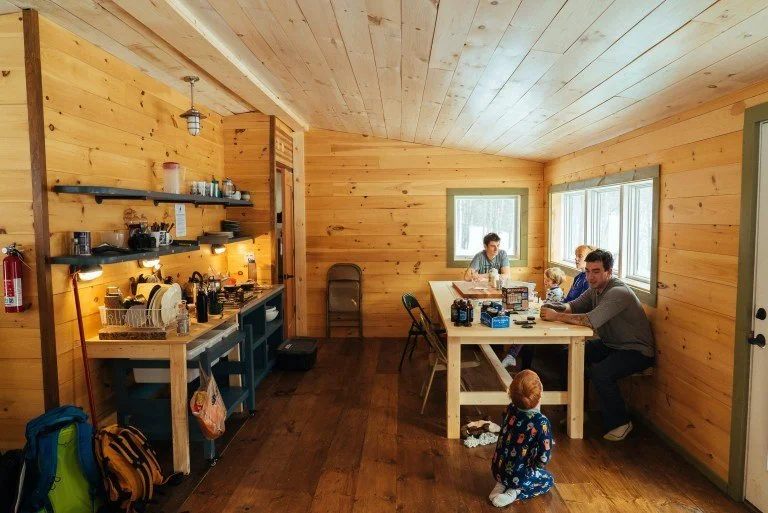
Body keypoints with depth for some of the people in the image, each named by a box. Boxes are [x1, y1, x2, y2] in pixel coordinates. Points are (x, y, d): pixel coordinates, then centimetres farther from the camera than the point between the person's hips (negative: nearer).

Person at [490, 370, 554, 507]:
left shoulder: (510, 410, -8)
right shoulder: (541, 422, -24)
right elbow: (544, 457, -17)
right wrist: (533, 468, 4)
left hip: (497, 469, 5)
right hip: (518, 475, -5)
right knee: (548, 480, 26)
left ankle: (501, 485, 11)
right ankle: (515, 493, 1)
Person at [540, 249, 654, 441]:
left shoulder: (618, 293, -27)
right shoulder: (596, 288, 3)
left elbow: (591, 321, -37)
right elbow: (574, 305, 5)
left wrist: (557, 316, -30)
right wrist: (559, 308, -18)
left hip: (635, 351, -9)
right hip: (609, 344, 9)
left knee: (600, 372, -32)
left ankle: (620, 423, -7)